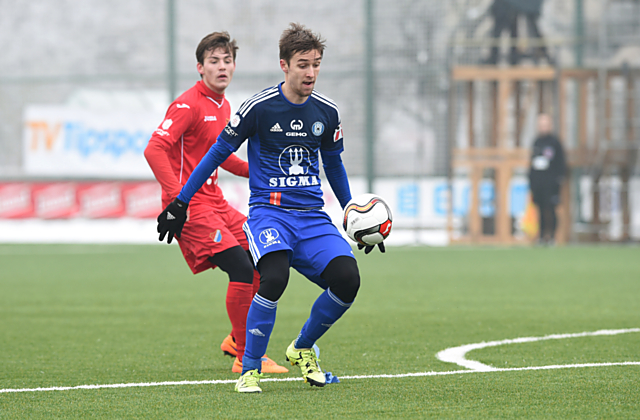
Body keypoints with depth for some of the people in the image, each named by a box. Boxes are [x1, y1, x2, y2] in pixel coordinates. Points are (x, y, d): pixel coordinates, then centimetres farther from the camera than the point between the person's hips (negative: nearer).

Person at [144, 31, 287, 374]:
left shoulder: (223, 107, 15)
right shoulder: (188, 105, -14)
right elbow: (154, 150, -22)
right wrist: (177, 198, -30)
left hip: (214, 202, 9)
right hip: (190, 207, -9)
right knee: (241, 267, -19)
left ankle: (236, 341, 22)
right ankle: (245, 358, -9)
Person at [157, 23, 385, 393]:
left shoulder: (327, 112, 6)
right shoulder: (259, 107, -6)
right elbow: (219, 153, 4)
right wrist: (180, 203, 5)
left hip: (313, 216, 4)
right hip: (268, 211, -4)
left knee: (347, 279, -19)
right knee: (274, 278, -33)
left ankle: (303, 348, 9)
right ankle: (250, 369, -15)